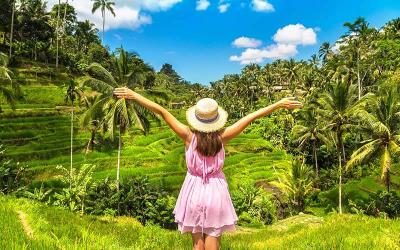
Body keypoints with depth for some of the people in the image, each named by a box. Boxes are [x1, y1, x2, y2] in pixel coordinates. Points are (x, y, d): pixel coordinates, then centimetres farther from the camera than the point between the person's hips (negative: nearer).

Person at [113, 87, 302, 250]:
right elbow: (251, 117, -11)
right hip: (215, 191, 0)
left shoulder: (189, 137, -16)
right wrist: (279, 104, -6)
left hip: (194, 191, 0)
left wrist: (133, 95, -11)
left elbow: (162, 111, -15)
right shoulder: (222, 138, -15)